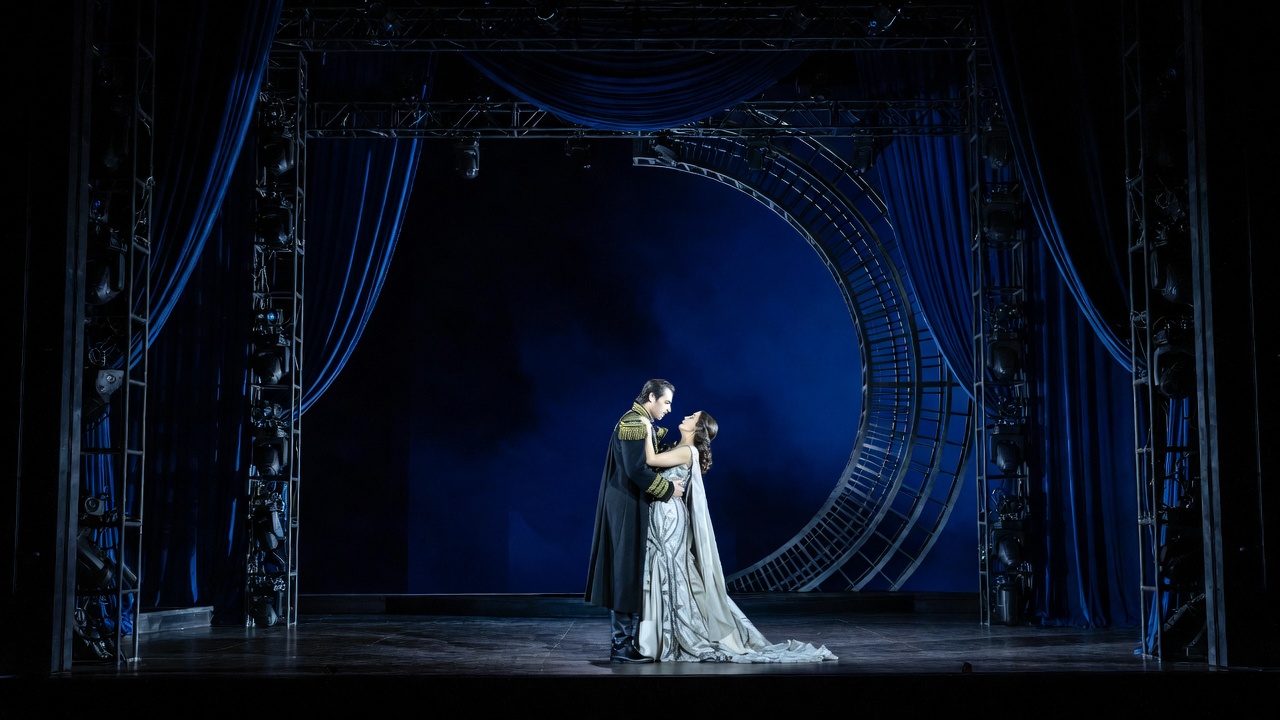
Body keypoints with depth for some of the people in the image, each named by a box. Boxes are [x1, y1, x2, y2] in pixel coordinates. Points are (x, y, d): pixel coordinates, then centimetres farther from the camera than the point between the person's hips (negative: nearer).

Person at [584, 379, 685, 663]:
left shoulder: (641, 423, 17)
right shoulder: (634, 423, -16)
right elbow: (636, 469, -23)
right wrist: (668, 489, -15)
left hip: (632, 506, 10)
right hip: (629, 508, -10)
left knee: (633, 572, 12)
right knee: (627, 572, -7)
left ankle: (626, 638, 18)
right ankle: (622, 644, -3)